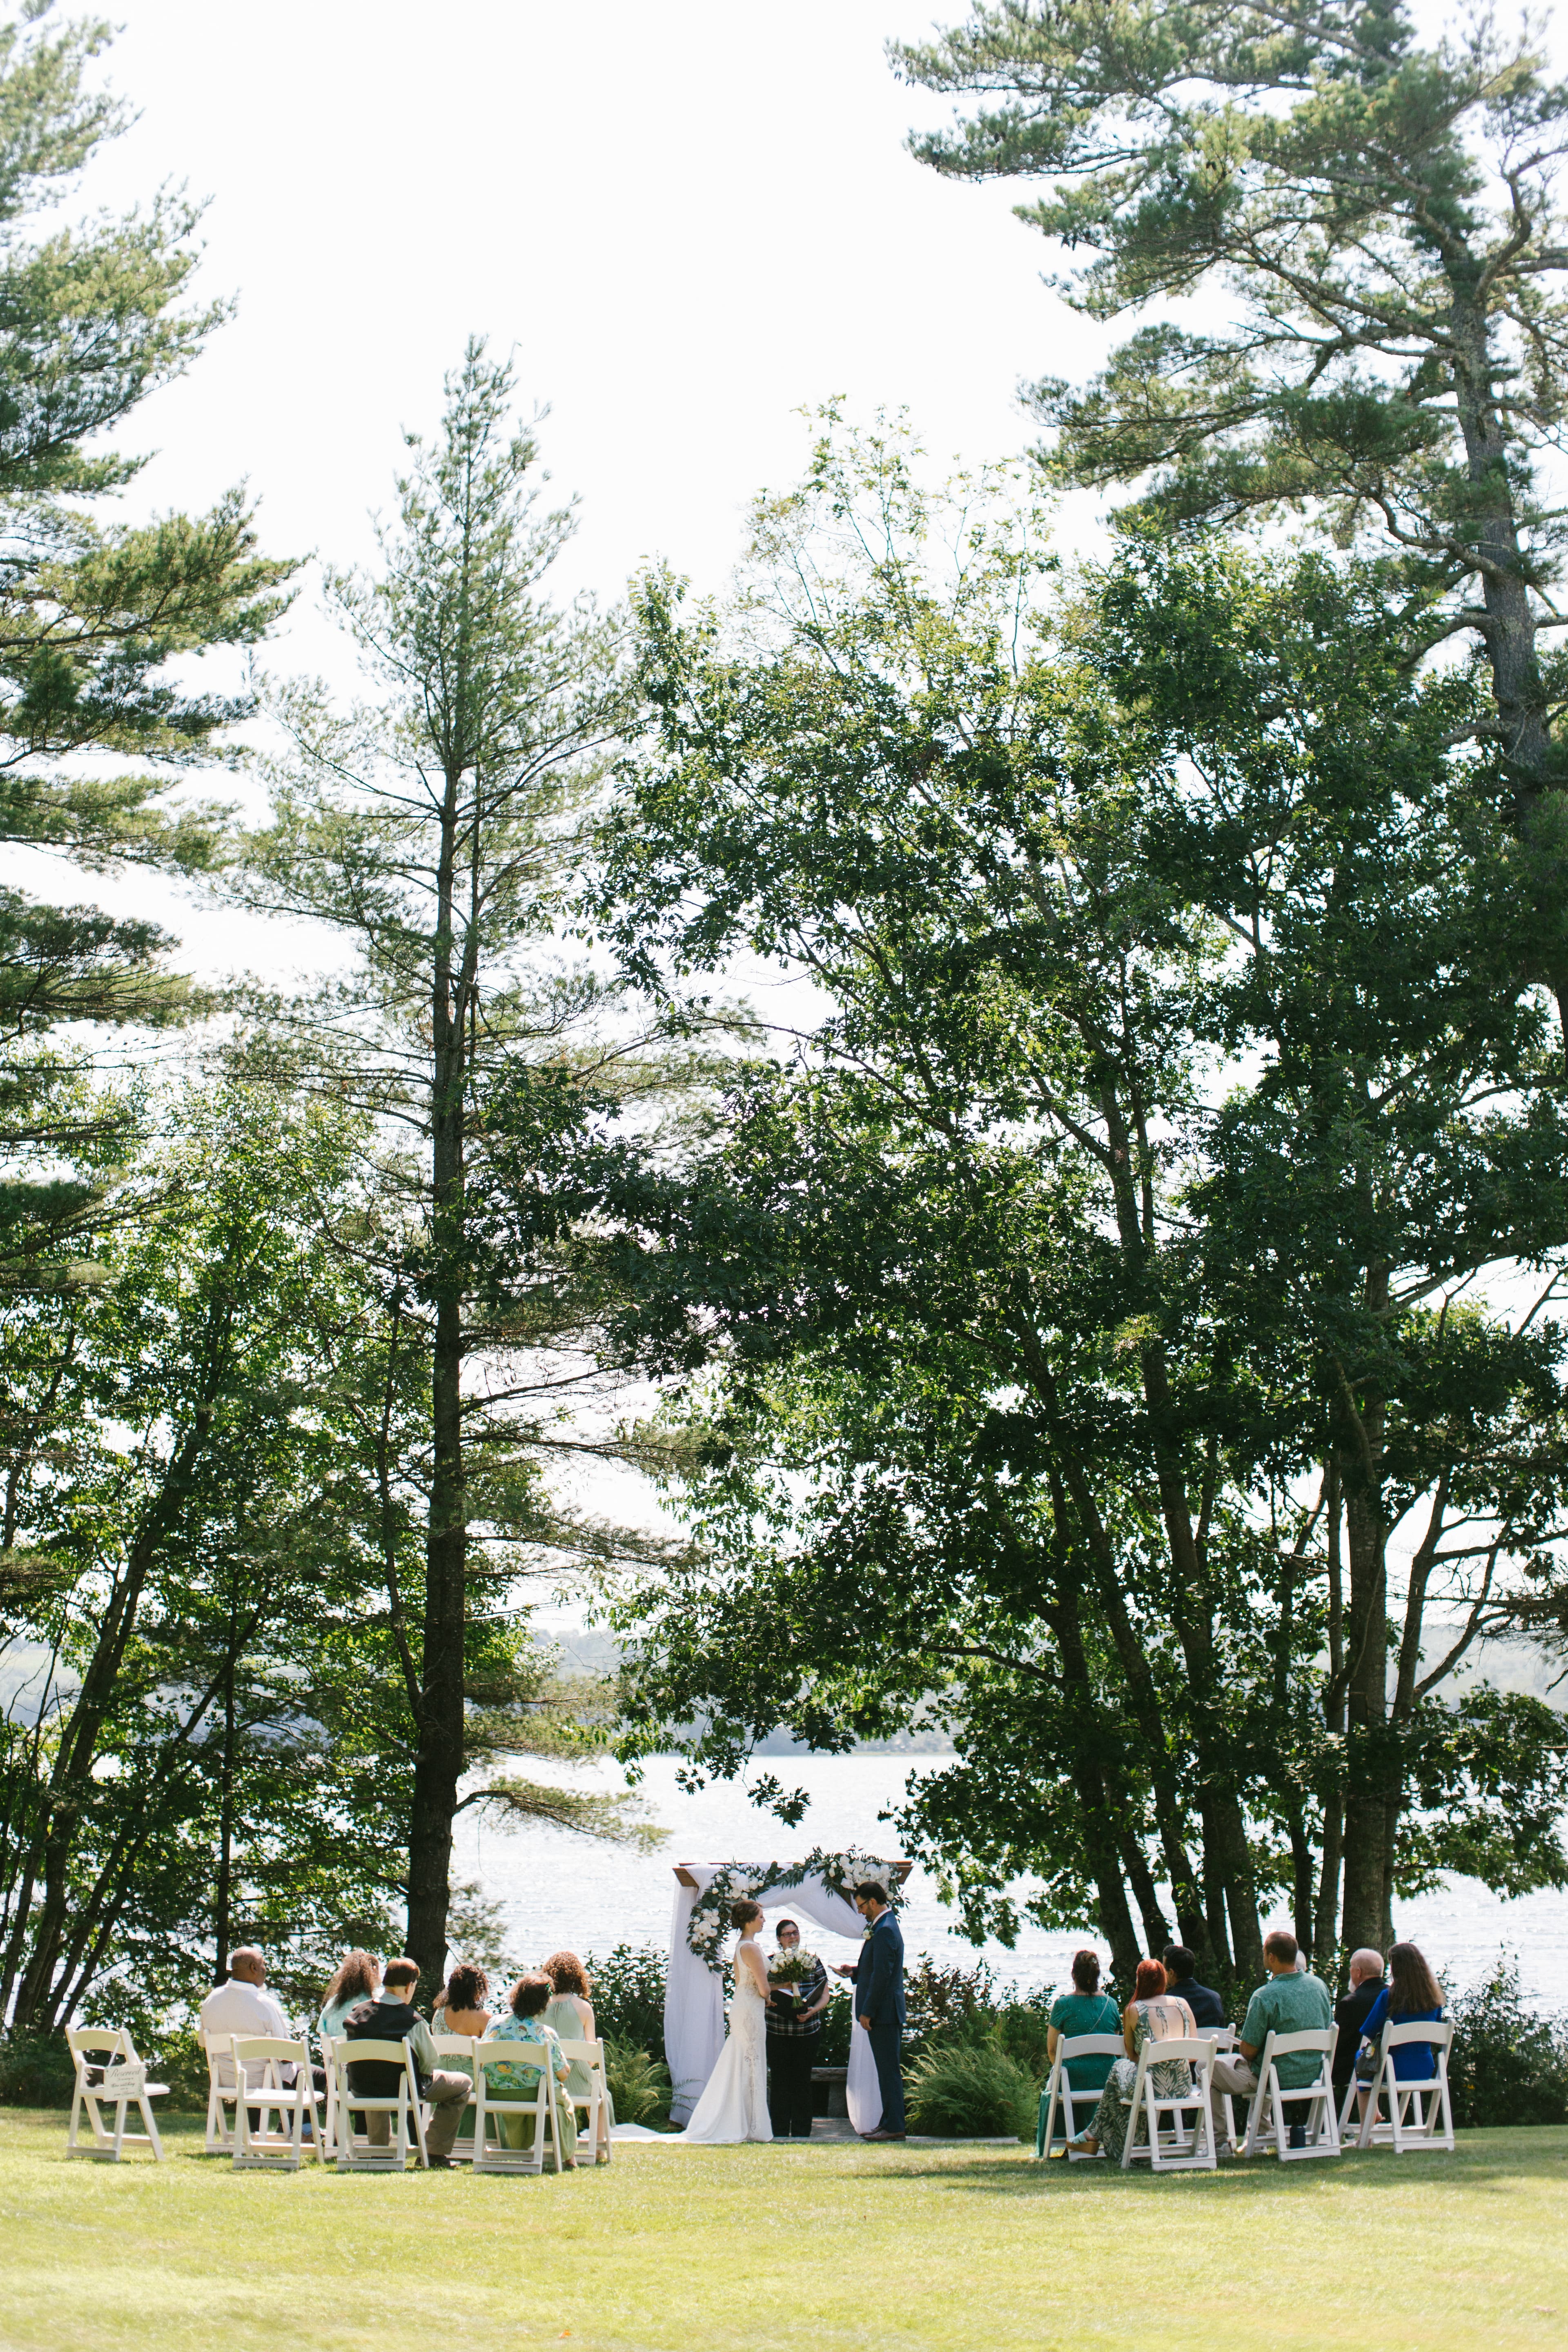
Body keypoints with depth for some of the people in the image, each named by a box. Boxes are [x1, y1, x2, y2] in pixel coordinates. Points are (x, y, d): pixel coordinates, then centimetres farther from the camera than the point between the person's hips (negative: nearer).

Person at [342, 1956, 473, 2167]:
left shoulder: (357, 2013, -6)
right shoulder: (412, 2020, -21)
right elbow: (429, 2063, -13)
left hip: (360, 2089, 5)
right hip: (402, 2090, -5)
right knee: (463, 2085, 13)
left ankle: (378, 2149, 46)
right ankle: (436, 2154, 12)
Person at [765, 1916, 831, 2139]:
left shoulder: (813, 1960, 6)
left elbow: (825, 1995, 6)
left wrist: (813, 2010, -12)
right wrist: (768, 1999, -17)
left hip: (807, 2031, 0)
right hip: (778, 2033, 0)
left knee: (802, 2081, 4)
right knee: (780, 2081, 1)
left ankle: (802, 2132, 11)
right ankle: (780, 2131, 8)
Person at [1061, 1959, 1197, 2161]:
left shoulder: (1134, 2010, -4)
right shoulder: (1182, 2004, 5)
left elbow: (1132, 2056, 7)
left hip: (1152, 2090, -4)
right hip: (1183, 2088, 4)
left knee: (1119, 2067, 26)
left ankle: (1094, 2135, 38)